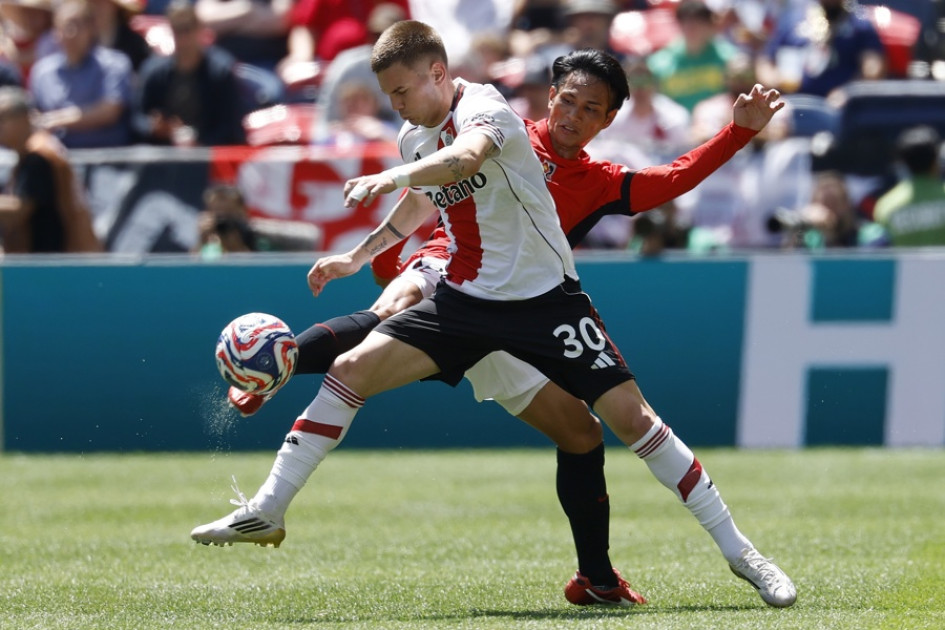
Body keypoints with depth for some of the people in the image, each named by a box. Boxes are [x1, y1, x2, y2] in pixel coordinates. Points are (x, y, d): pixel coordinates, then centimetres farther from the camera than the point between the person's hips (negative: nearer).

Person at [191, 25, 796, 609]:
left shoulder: (483, 108, -17)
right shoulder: (415, 138, 7)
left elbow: (467, 157, -43)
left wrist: (389, 178, -55)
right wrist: (357, 256, 30)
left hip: (544, 294, -6)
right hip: (465, 298, 7)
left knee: (631, 416, -13)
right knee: (350, 370, -7)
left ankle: (739, 552, -4)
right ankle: (266, 513, -1)